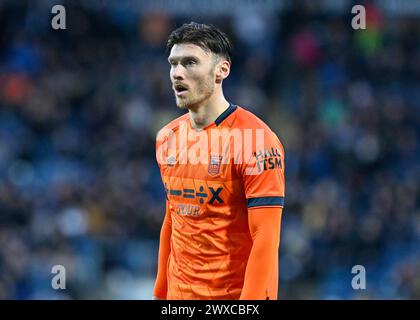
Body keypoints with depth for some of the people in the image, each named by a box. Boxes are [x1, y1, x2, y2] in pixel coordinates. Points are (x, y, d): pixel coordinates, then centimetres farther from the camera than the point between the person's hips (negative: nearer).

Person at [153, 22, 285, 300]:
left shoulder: (255, 140, -14)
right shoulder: (167, 138, 7)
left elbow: (266, 240, -18)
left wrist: (252, 298, -24)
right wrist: (160, 293, 12)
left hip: (234, 295, -6)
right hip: (178, 293, 6)